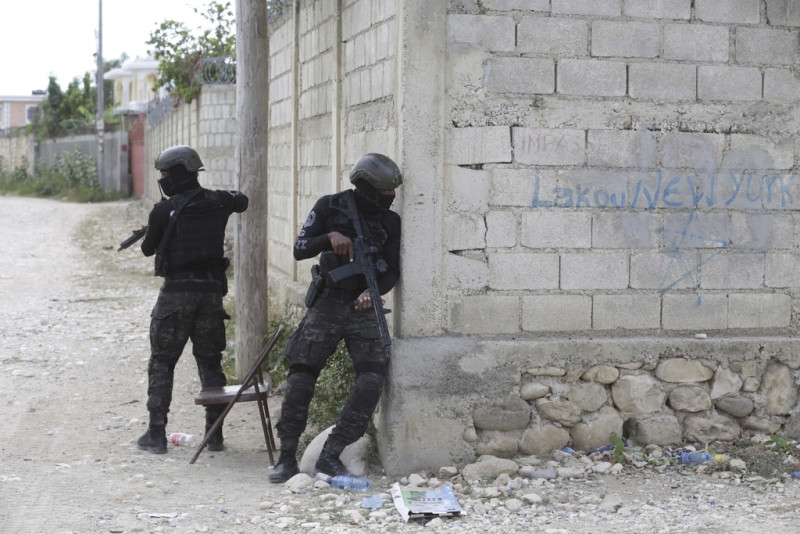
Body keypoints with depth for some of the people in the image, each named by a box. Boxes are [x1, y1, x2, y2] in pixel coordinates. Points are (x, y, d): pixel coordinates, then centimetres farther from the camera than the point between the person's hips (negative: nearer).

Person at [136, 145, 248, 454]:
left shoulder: (164, 210, -10)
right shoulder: (217, 202, 4)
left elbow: (148, 249, 5)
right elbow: (241, 201, 28)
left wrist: (150, 232, 25)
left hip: (177, 292, -4)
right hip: (211, 289, 4)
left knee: (161, 362, 7)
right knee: (210, 362, 12)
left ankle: (156, 435, 6)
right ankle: (215, 434, 13)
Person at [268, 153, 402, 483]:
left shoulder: (390, 221, 4)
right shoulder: (330, 207, 0)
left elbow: (392, 272, 5)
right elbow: (300, 249, 1)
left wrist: (374, 292, -15)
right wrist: (329, 237, -17)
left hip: (364, 309, 2)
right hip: (327, 304, -1)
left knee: (371, 381, -15)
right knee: (300, 380, -6)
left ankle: (330, 456, -5)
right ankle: (287, 458, 8)